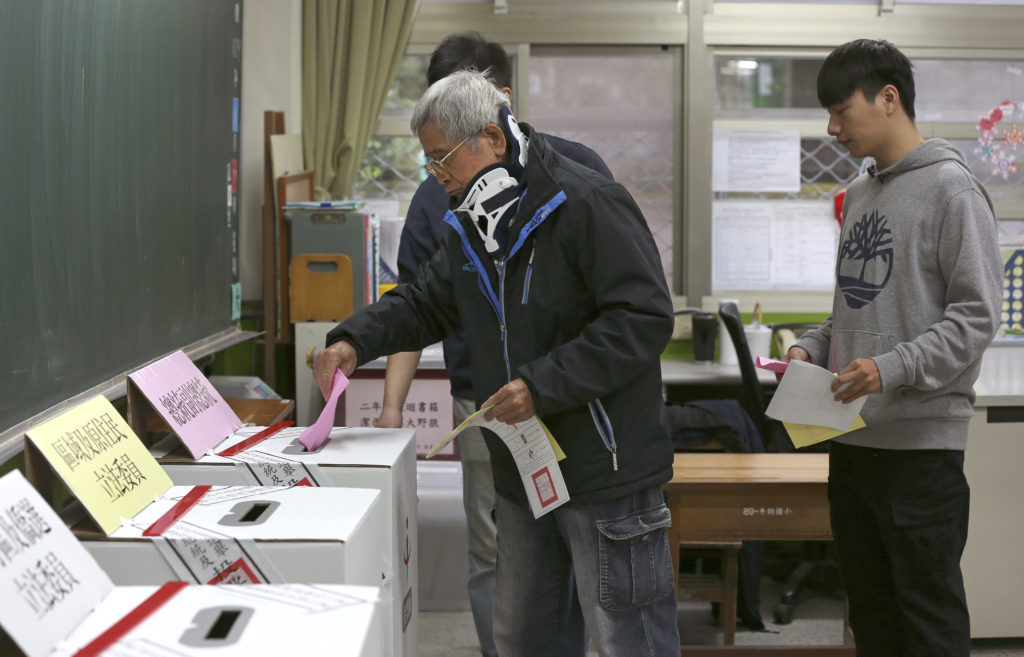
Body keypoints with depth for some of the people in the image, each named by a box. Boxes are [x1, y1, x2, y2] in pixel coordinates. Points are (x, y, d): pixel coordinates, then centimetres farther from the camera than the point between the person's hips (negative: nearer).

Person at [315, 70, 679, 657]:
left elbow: (644, 318, -23)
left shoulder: (587, 204, -17)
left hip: (605, 473, -8)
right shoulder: (473, 225, 11)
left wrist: (542, 384, -25)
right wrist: (356, 340, 1)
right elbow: (425, 303, 20)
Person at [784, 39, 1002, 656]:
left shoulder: (951, 189, -8)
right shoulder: (859, 194, 16)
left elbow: (977, 315, -14)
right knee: (869, 605, 15)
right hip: (853, 436, 8)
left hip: (921, 438, -8)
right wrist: (812, 347, 6)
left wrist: (895, 367, -23)